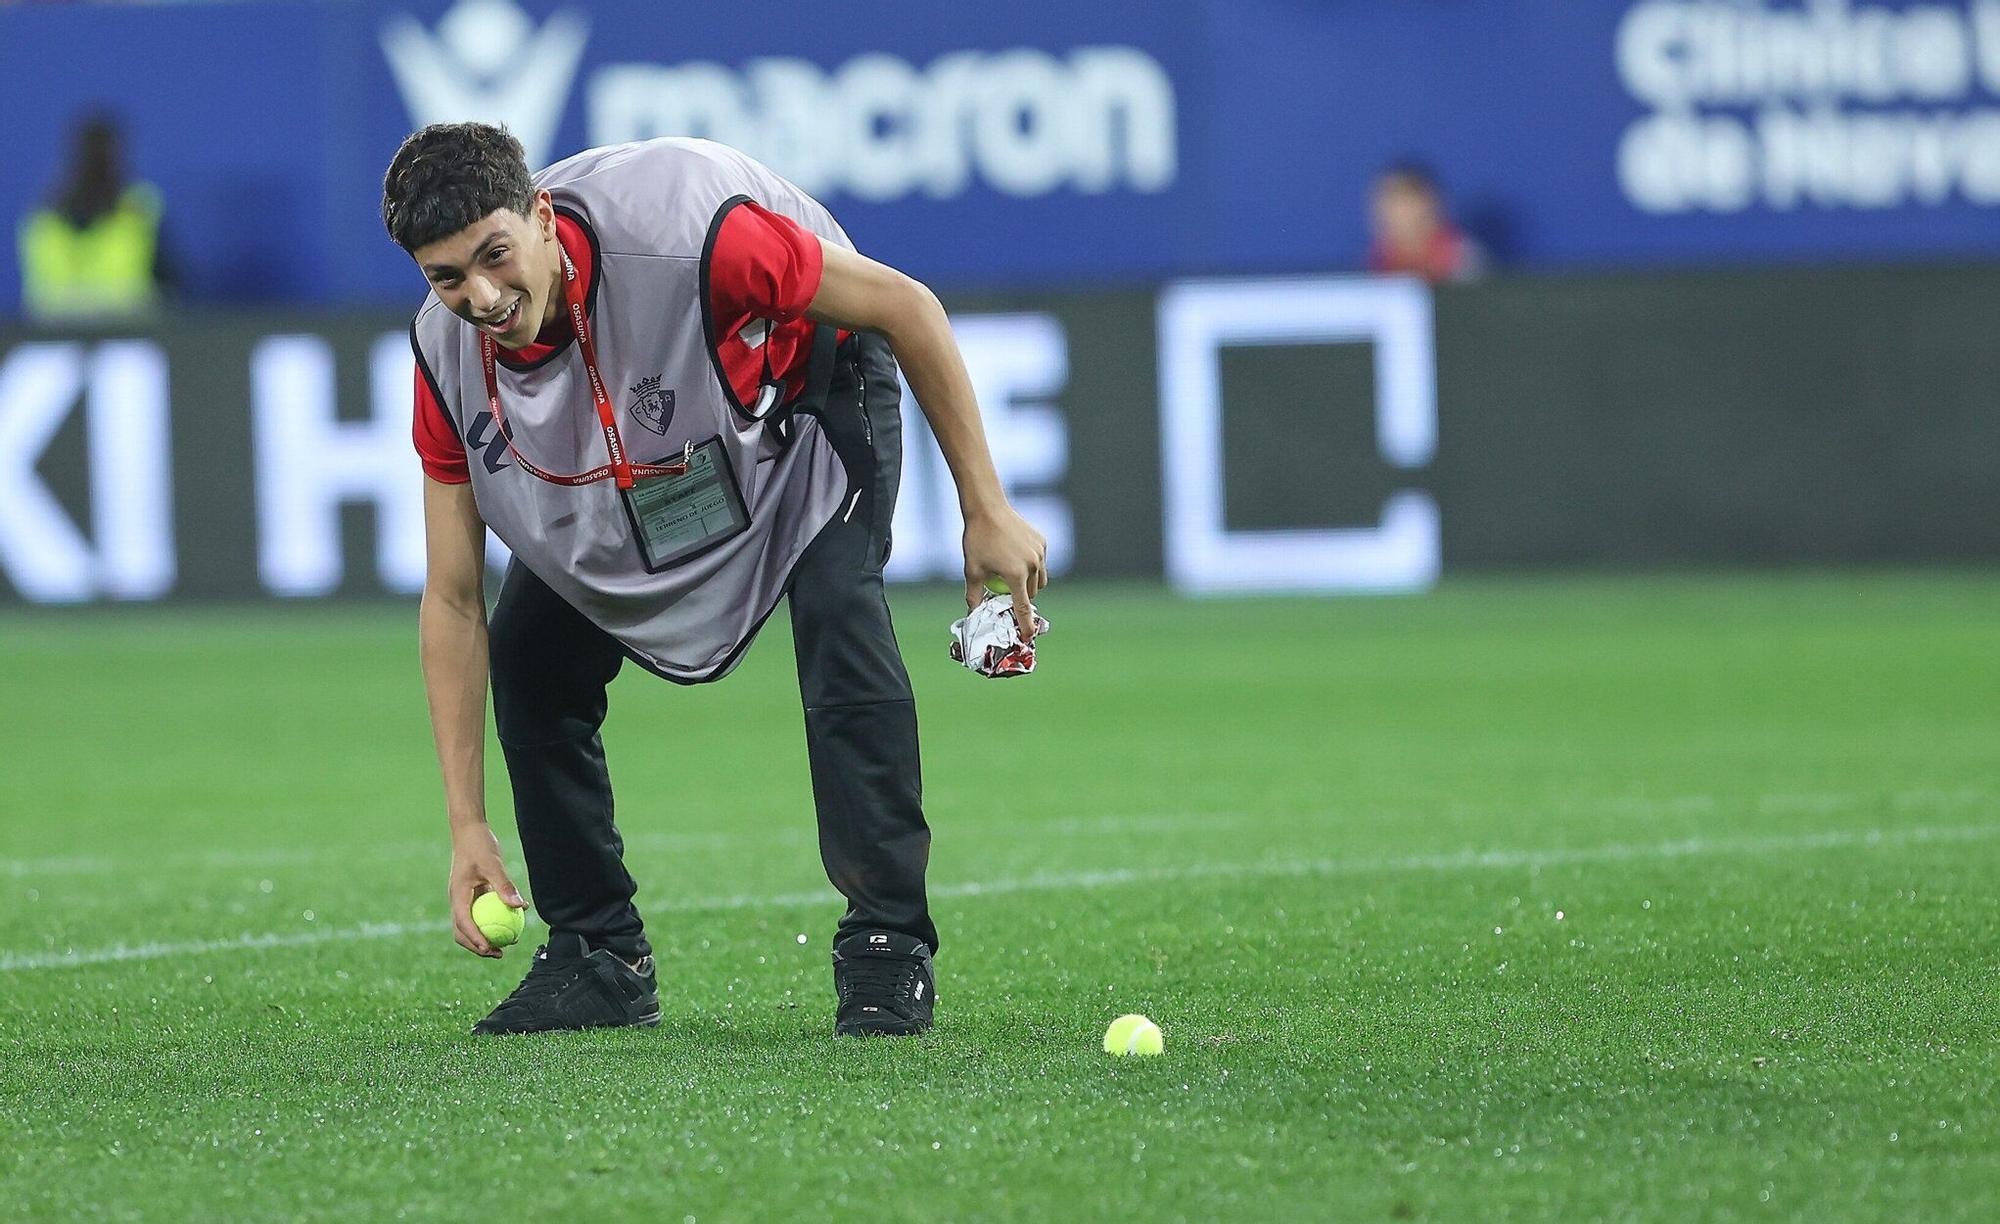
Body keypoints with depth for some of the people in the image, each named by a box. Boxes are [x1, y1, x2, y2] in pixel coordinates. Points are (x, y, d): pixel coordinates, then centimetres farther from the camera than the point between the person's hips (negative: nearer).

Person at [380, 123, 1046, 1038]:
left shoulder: (680, 234, -42)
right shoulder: (448, 354, -25)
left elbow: (904, 306, -28)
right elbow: (452, 601, -15)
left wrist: (986, 512, -24)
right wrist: (467, 826, -20)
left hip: (812, 379, -5)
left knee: (836, 610, -28)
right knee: (526, 648, -8)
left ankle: (888, 950, -20)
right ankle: (599, 959, 7)